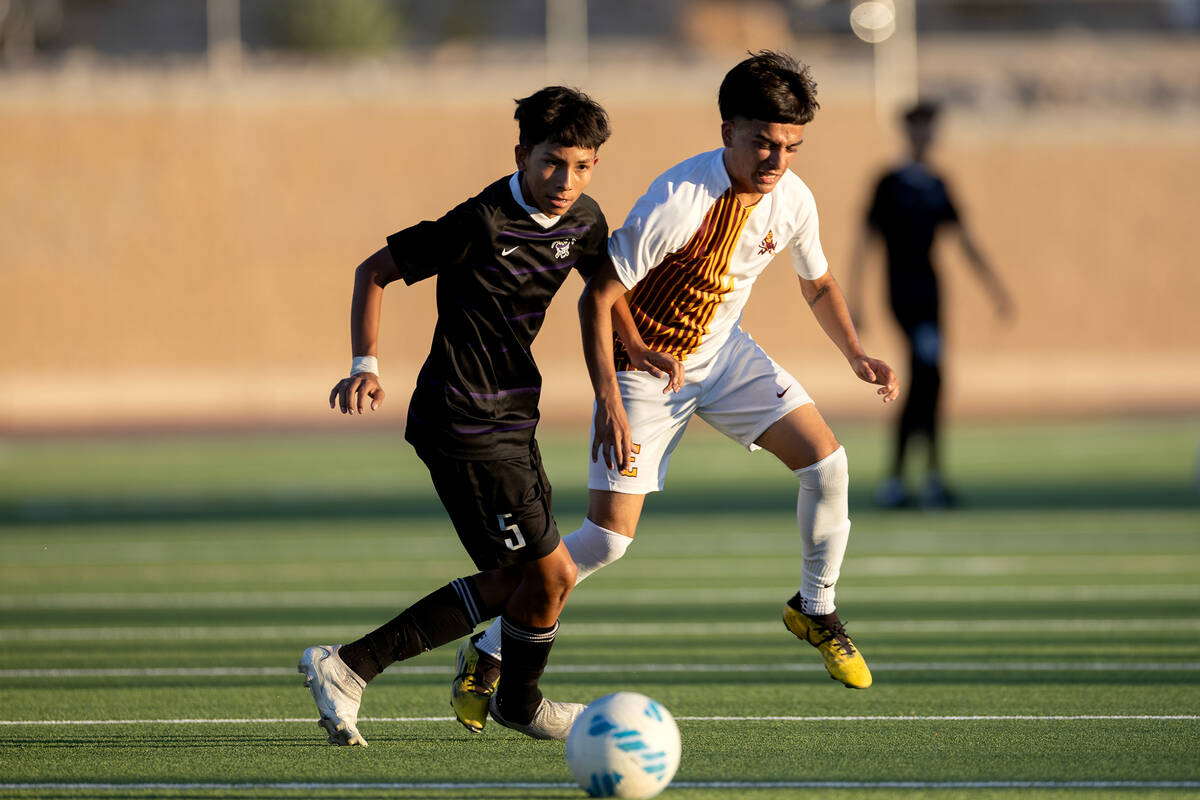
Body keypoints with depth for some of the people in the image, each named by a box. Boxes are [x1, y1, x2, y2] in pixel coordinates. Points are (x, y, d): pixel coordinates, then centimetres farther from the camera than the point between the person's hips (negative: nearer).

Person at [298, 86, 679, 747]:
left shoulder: (583, 220, 3)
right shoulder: (484, 222, -20)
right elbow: (374, 271, -12)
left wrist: (637, 346, 7)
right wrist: (366, 365, -22)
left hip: (511, 422, 9)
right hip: (465, 426, -9)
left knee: (513, 581, 11)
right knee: (551, 573, -4)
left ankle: (347, 667, 13)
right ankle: (520, 704, 24)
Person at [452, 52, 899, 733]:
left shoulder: (792, 201, -12)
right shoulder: (679, 202, -31)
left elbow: (818, 282, 10)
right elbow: (596, 299, -26)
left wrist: (857, 355, -5)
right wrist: (610, 405, -30)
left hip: (723, 351, 5)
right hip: (645, 366, -5)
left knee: (826, 460, -11)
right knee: (608, 539, -10)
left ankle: (816, 609, 12)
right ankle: (492, 651, 8)